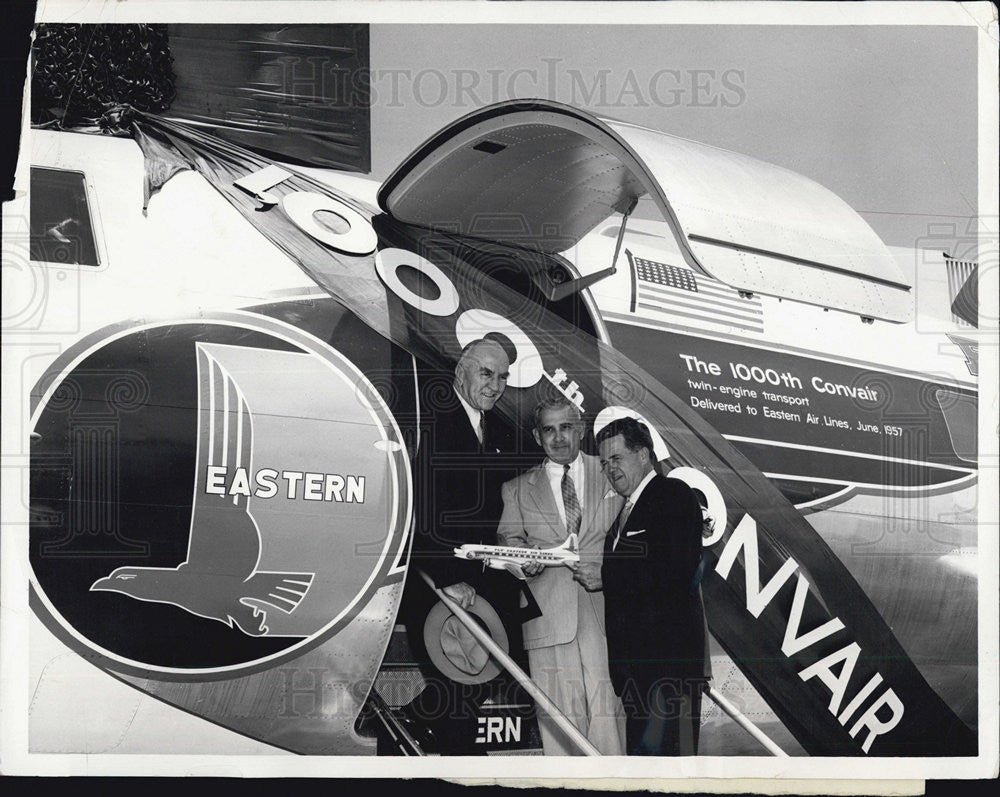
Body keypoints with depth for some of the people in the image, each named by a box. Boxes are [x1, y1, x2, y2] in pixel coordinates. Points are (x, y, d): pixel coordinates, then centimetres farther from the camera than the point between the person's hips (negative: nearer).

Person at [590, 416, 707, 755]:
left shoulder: (674, 494, -6)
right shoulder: (629, 508, 22)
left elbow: (673, 574, -17)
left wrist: (604, 576, -13)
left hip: (667, 650, -9)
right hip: (633, 654, 9)